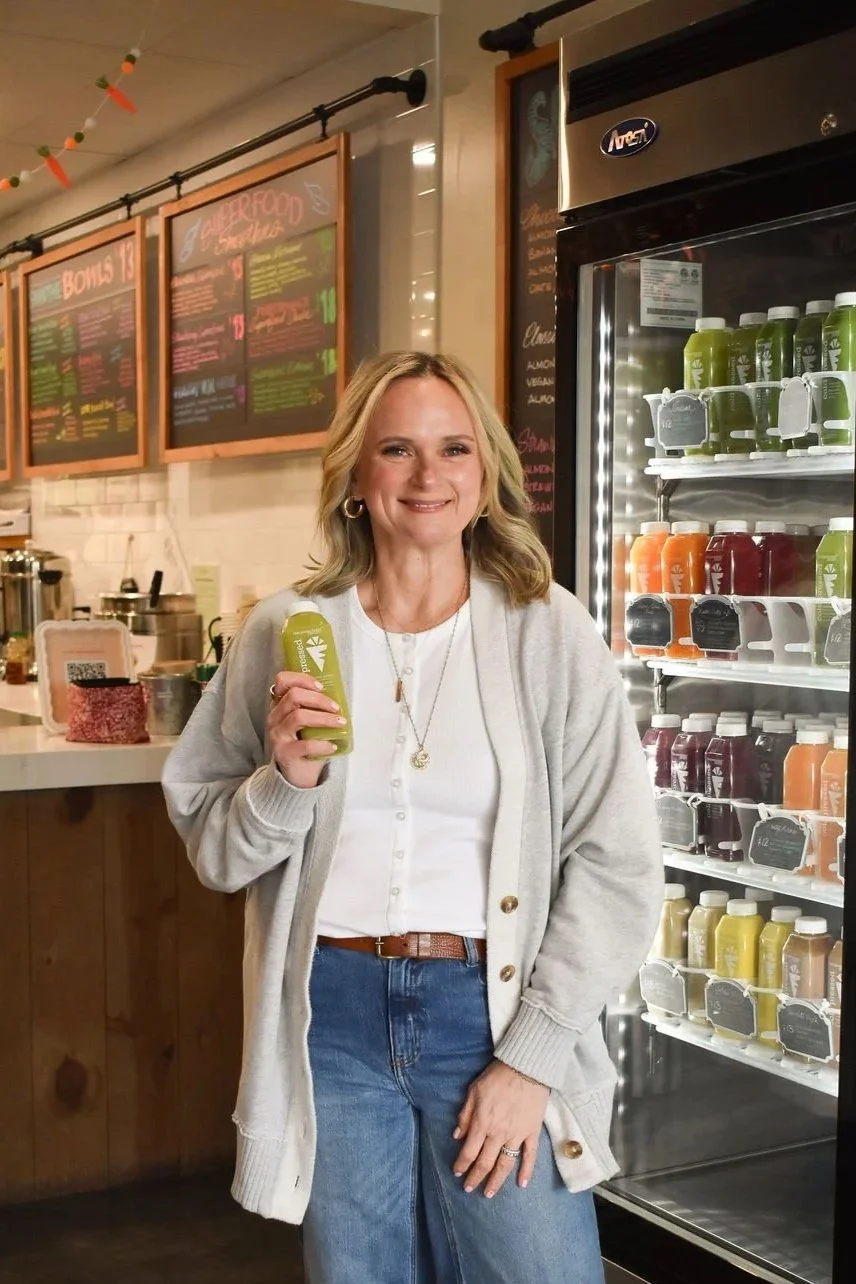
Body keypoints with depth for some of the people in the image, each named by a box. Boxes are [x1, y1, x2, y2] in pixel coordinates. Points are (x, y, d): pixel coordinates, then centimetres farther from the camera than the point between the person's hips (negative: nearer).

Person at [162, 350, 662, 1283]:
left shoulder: (549, 634, -5)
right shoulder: (283, 633, 1)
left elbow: (617, 866, -5)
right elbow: (216, 854, 6)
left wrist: (533, 1057, -8)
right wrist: (287, 781, -14)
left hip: (493, 1008, -1)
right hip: (333, 1013, 2)